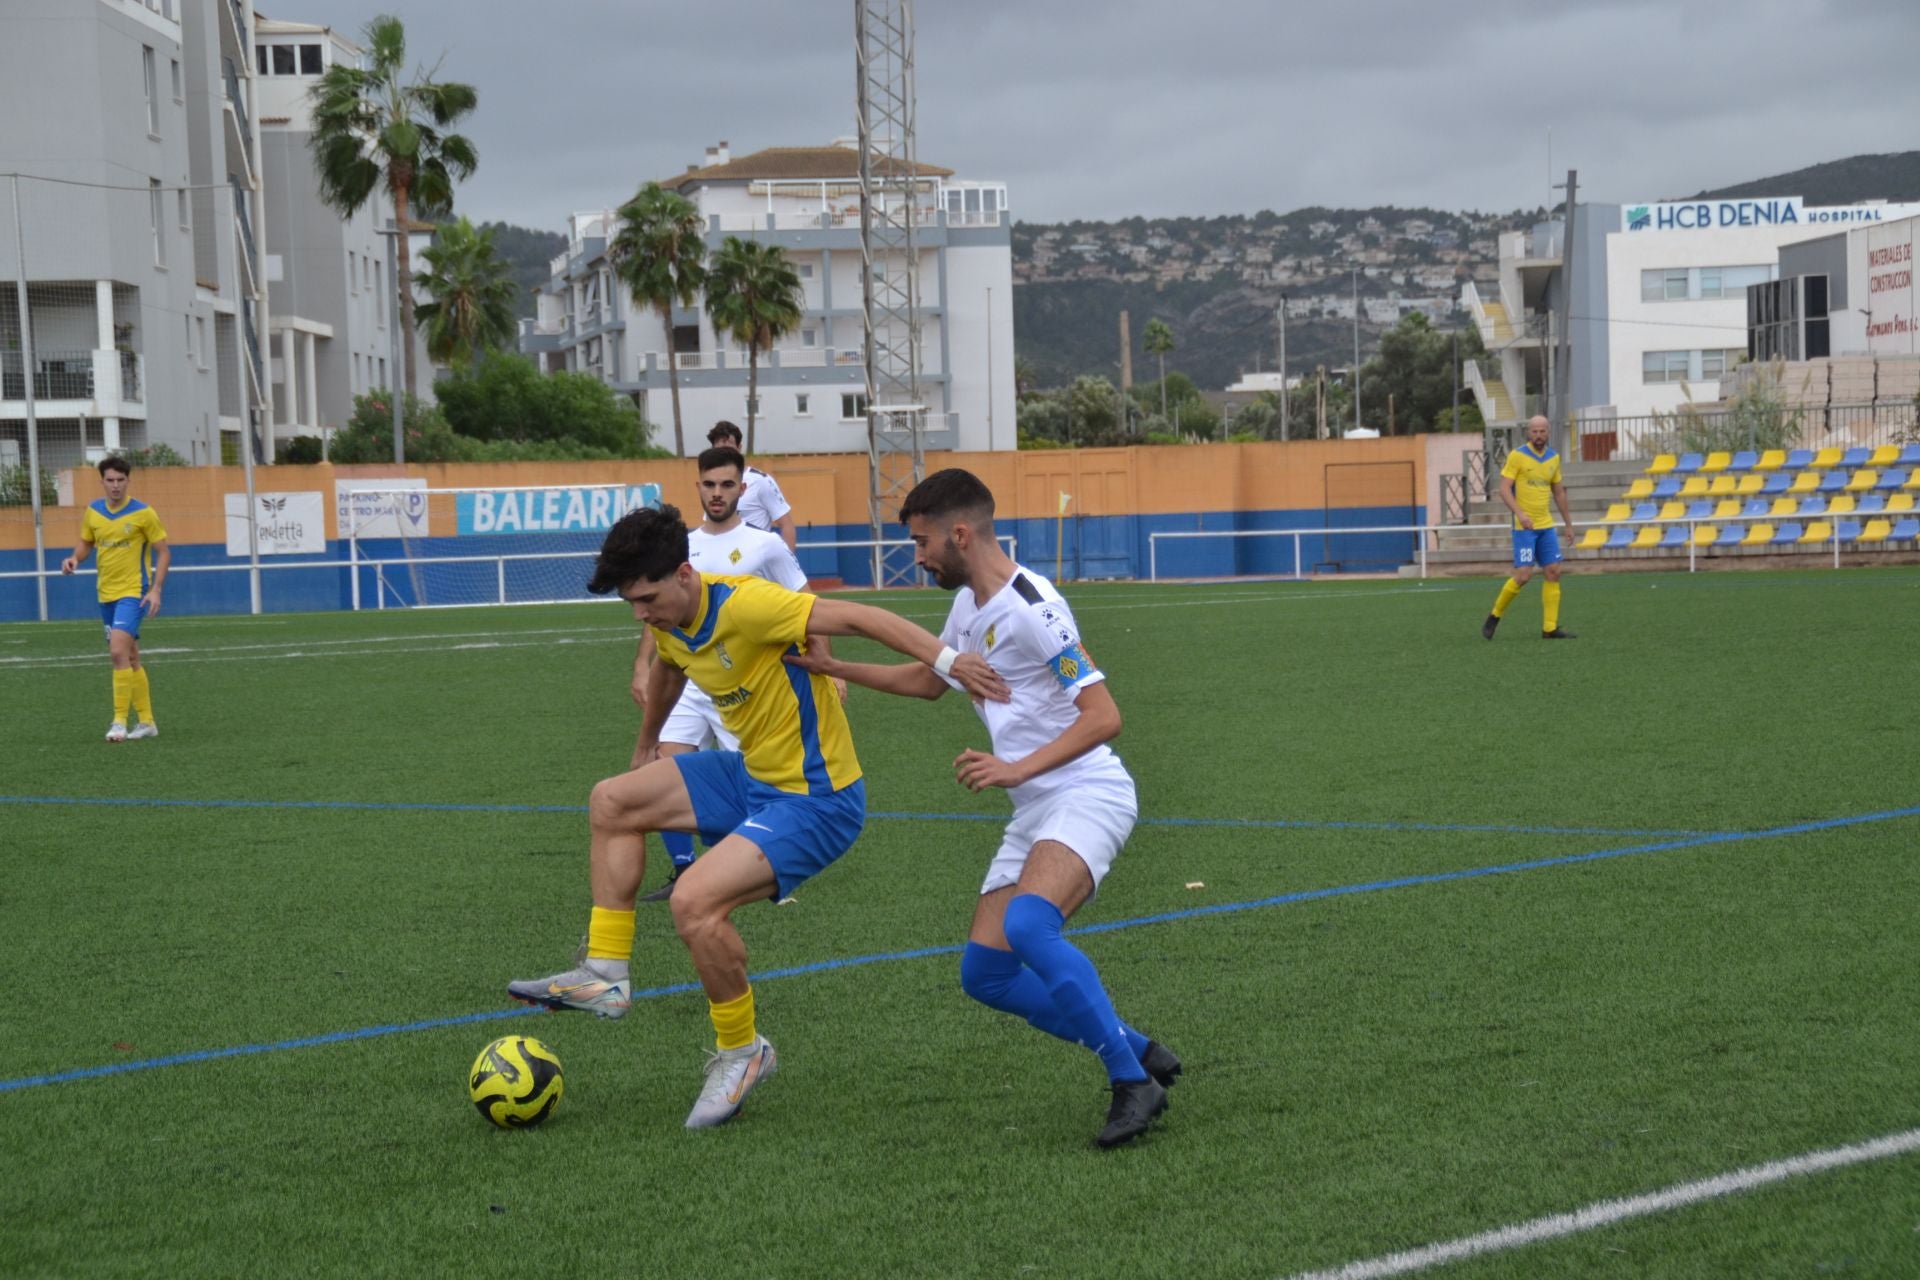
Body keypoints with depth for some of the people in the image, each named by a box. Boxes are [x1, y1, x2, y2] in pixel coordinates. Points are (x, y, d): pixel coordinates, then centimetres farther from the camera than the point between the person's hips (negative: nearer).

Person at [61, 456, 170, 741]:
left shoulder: (143, 513, -10)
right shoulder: (93, 512, 5)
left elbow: (164, 552, -6)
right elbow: (86, 542, 19)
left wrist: (155, 590, -15)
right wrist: (75, 558, -5)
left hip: (133, 592, -6)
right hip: (106, 594, 6)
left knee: (119, 652, -20)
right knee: (130, 658, 12)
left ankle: (119, 720, -16)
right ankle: (146, 721, 20)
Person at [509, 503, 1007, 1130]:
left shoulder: (742, 605, -26)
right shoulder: (669, 621, 1)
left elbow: (857, 617, -30)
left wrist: (947, 660, -40)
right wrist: (647, 744, 41)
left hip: (817, 800, -10)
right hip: (753, 775, 10)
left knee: (694, 902, -24)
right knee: (610, 802, 12)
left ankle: (741, 1051, -2)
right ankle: (606, 975, 14)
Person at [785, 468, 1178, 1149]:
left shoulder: (1029, 607, -17)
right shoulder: (969, 605, 14)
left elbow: (1103, 715, -22)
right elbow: (928, 679, 35)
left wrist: (1017, 768, -29)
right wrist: (832, 666, 30)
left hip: (1085, 794, -10)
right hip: (1034, 812, 10)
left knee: (1027, 924, -34)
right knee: (985, 973, 3)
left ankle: (1132, 1084, -23)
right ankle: (1141, 1054, 13)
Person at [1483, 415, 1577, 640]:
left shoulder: (1554, 458, 10)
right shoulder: (1517, 456, -8)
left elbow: (1559, 492, 20)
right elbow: (1504, 489, -13)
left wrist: (1568, 524, 20)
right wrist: (1520, 513, -26)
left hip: (1546, 526, 6)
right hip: (1524, 528, -6)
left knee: (1554, 573, 0)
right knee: (1524, 575, -13)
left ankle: (1550, 628, 5)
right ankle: (1495, 615, 7)